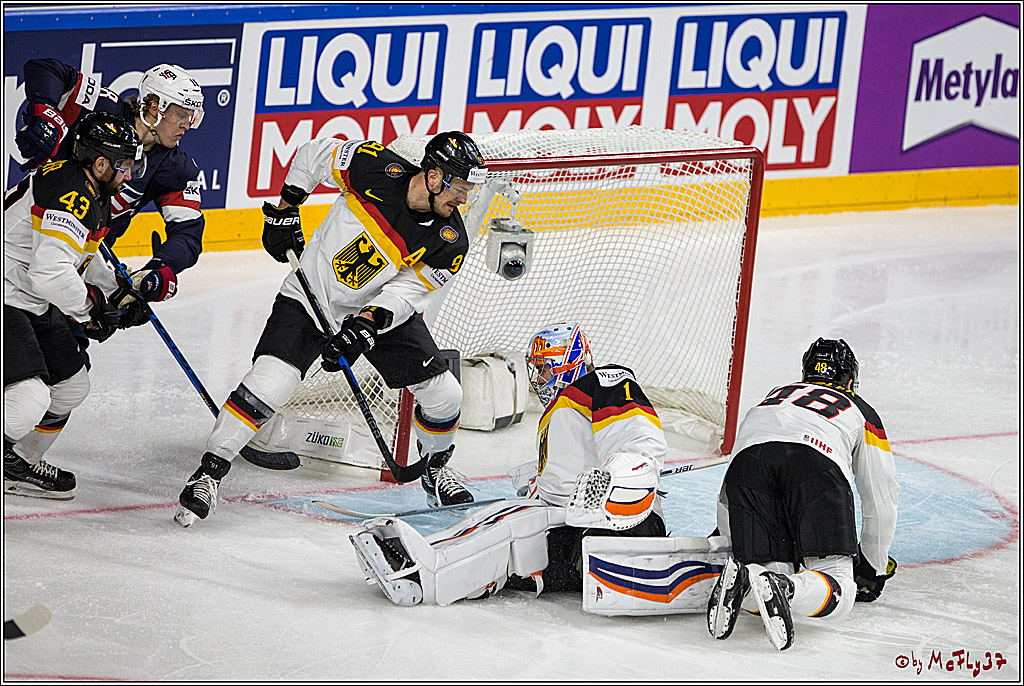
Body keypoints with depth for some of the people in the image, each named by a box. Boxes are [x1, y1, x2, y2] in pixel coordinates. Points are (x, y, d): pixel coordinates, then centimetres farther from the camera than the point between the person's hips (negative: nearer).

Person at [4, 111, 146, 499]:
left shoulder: (92, 194, 10)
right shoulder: (70, 198, -25)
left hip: (34, 304, 11)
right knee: (29, 398, -23)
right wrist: (91, 307, -19)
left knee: (71, 386, 17)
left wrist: (119, 292, 14)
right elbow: (50, 272, -34)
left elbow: (81, 258, 26)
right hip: (7, 302, -11)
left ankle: (18, 466, 32)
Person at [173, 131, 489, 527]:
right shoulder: (375, 169, -22)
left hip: (382, 309, 3)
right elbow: (312, 154, -5)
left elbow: (406, 293, -19)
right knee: (268, 383, -22)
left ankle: (435, 468, 28)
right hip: (311, 295, -3)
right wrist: (284, 211, -5)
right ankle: (210, 472, -10)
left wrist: (365, 326, -34)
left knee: (443, 396, -3)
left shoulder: (450, 241, -17)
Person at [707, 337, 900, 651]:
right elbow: (881, 498, 36)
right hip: (817, 465, -3)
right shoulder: (860, 410, 37)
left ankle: (738, 579, -28)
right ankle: (783, 589, -37)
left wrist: (728, 537, 68)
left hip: (748, 461, 3)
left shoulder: (774, 396, 45)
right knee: (838, 593, -4)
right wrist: (872, 566, 48)